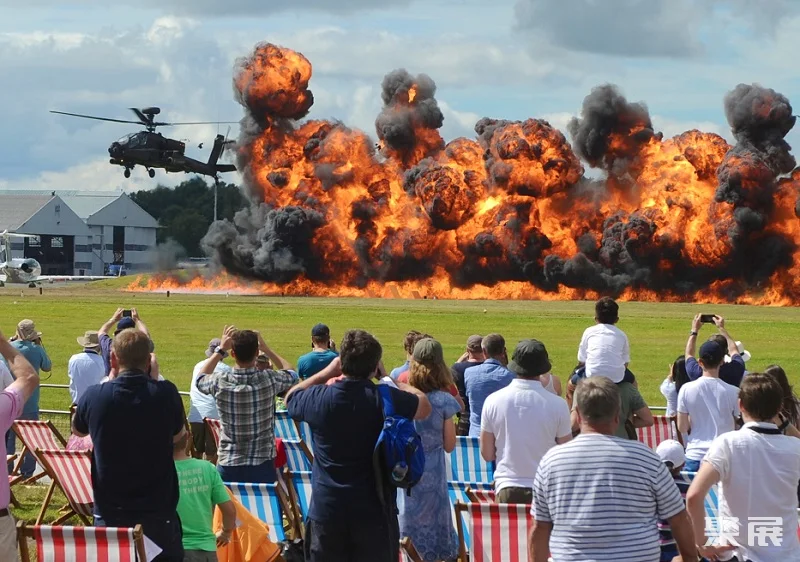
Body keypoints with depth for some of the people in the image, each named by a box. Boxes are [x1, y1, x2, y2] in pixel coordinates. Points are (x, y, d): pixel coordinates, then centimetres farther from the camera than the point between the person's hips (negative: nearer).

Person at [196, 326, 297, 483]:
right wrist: (266, 349, 17)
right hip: (262, 465, 0)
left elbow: (200, 379, 15)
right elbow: (291, 373, 13)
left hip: (228, 465, 0)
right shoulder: (269, 380, -12)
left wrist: (220, 350, 16)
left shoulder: (221, 383, -11)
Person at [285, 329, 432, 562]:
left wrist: (329, 370, 15)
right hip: (375, 511, -1)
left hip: (326, 510, 1)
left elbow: (291, 397, 17)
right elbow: (424, 406, 6)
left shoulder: (319, 399, -8)